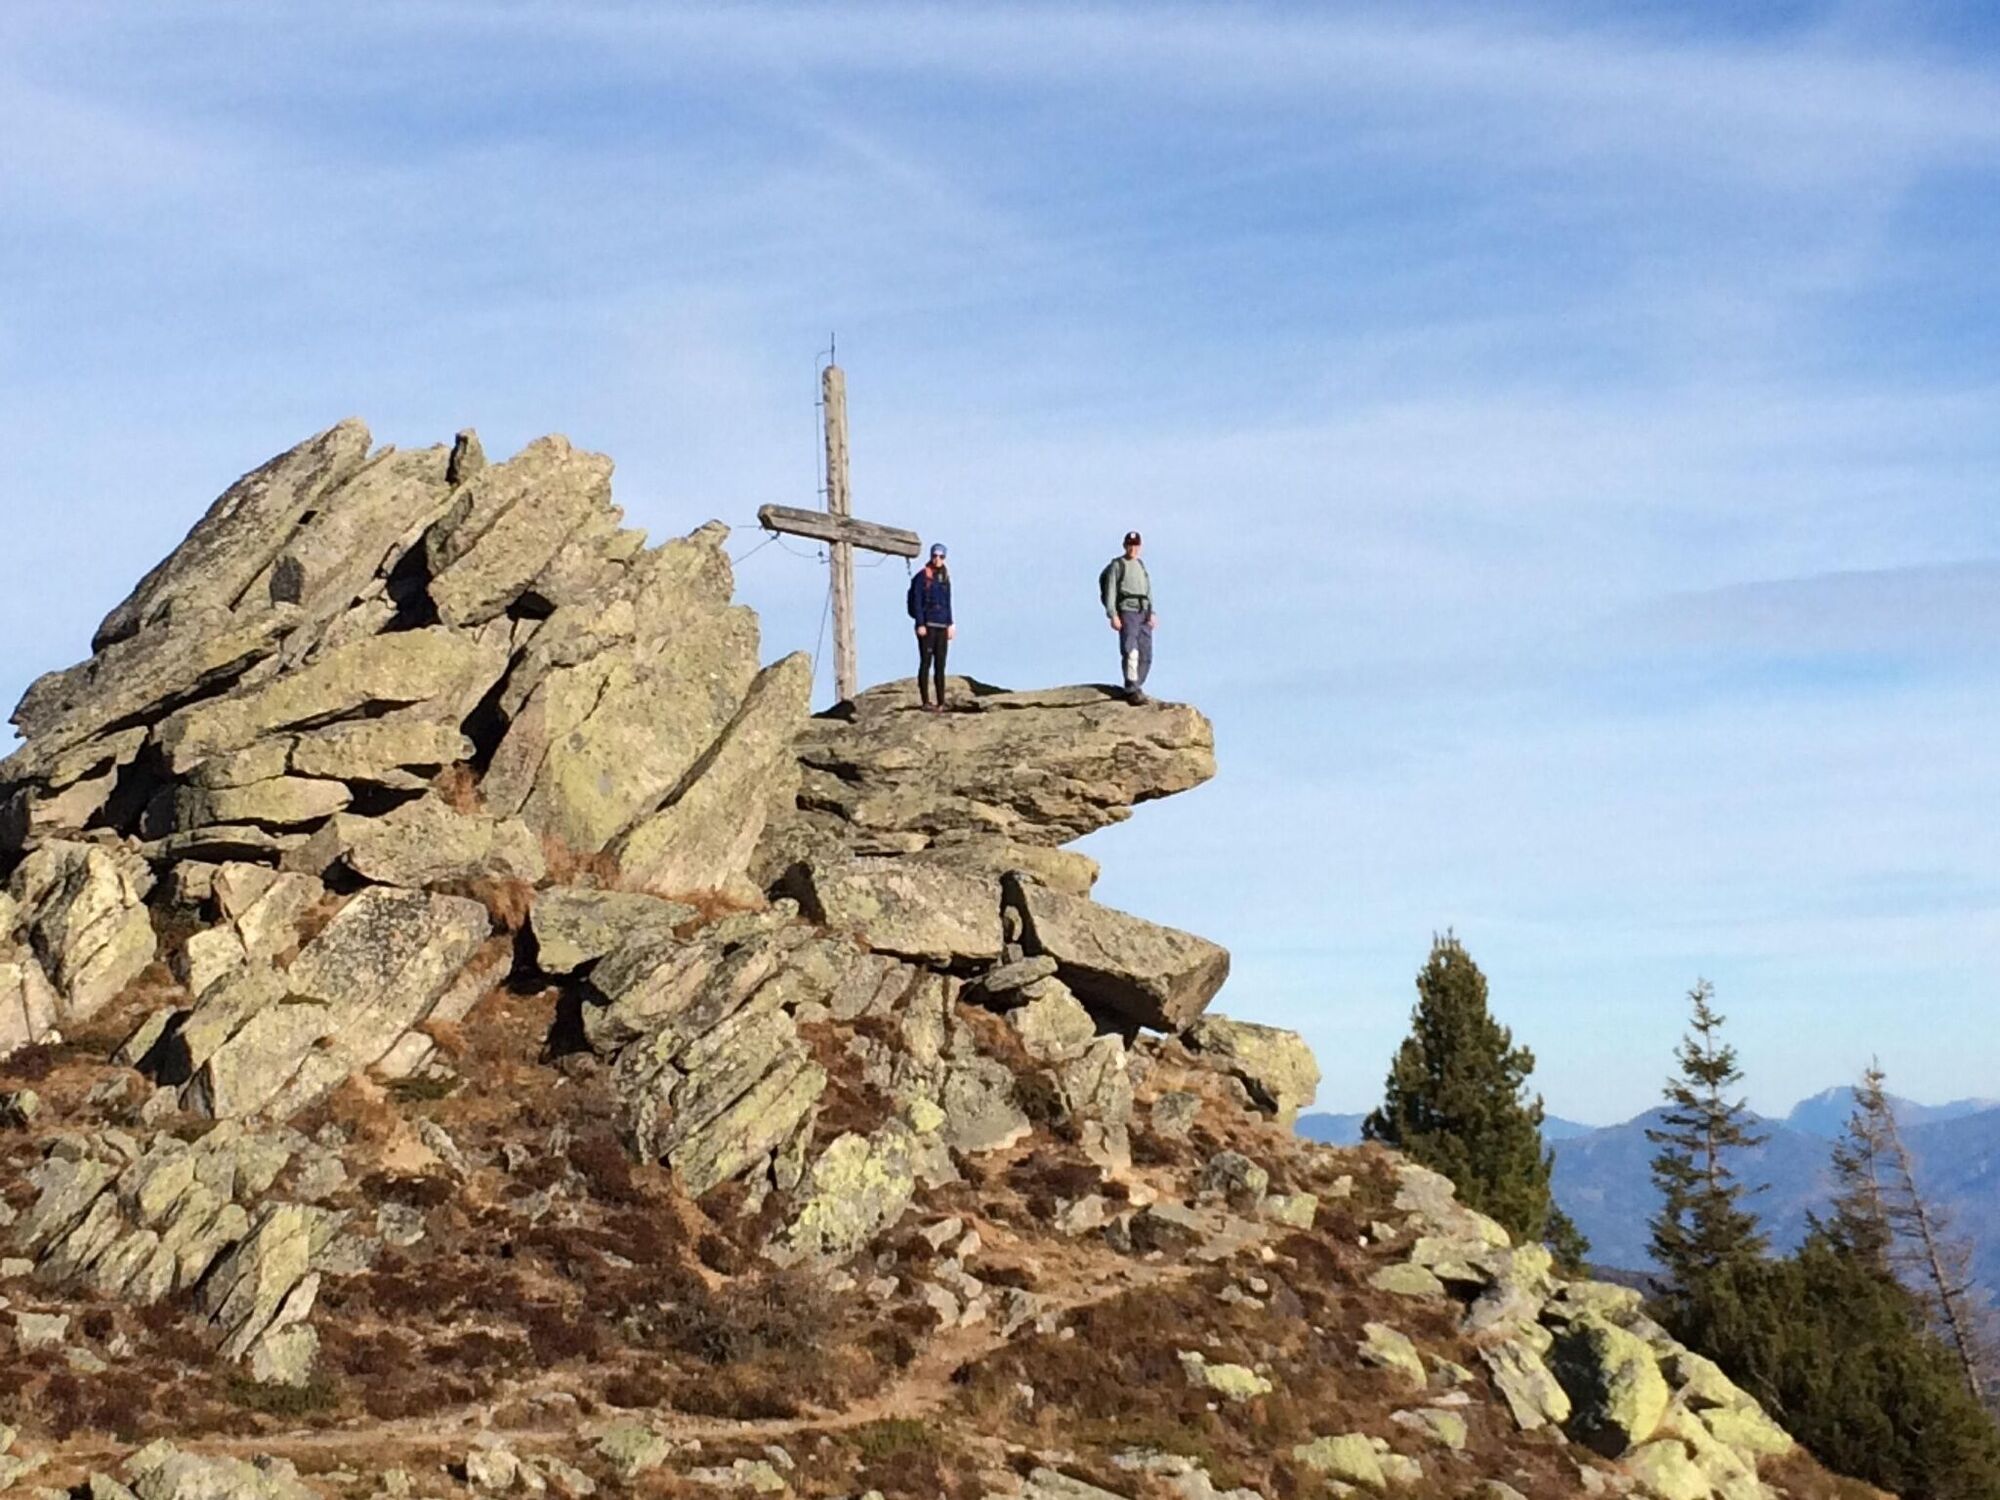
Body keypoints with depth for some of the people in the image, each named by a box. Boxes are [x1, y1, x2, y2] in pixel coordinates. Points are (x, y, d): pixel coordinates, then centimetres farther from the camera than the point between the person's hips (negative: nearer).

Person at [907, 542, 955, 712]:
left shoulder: (945, 578, 14)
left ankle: (941, 703, 9)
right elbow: (916, 602, -8)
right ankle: (926, 702, -5)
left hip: (942, 627, 6)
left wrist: (950, 624, 15)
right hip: (927, 627, -6)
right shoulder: (922, 577, -4)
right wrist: (920, 624, -14)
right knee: (926, 664, -5)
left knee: (940, 665, 7)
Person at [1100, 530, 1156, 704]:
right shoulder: (1117, 565, 2)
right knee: (1130, 652, -17)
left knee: (1145, 656, 1)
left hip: (1144, 614, 6)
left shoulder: (1141, 566, 21)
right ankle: (1132, 690, -18)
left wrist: (1152, 614, 4)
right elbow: (1110, 591, -5)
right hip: (1126, 613, -6)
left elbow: (1148, 592, 19)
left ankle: (1136, 688, 12)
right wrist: (1112, 616, -16)